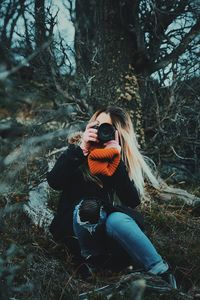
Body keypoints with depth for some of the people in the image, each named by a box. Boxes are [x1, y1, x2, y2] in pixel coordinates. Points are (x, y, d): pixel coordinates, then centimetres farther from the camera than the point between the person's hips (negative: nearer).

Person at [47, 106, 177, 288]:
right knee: (88, 206, -35)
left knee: (116, 219, -37)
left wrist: (116, 160, -16)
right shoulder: (77, 150, 5)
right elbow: (55, 182, -12)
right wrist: (81, 149, -17)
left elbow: (133, 201, -11)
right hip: (78, 224, 0)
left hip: (112, 229, 0)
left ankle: (161, 273, -28)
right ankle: (91, 257, -13)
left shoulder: (128, 160, 3)